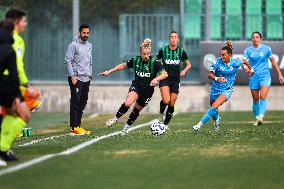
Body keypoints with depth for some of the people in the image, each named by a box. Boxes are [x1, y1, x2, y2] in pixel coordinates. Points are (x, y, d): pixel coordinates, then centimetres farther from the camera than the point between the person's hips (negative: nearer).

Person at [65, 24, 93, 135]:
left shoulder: (89, 45, 16)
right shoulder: (74, 45, -7)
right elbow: (68, 61, -10)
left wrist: (90, 74, 16)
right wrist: (72, 76, -16)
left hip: (86, 79, 7)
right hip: (76, 78, -7)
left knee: (83, 103, 8)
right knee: (75, 102, -8)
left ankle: (78, 125, 13)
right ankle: (74, 127, -9)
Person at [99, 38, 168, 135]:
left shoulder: (154, 62, -17)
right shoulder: (135, 60, -7)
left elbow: (165, 74, -24)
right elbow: (123, 65, 8)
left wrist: (156, 79, -44)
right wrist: (109, 71, 9)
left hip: (148, 90, 0)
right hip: (136, 86, 0)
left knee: (137, 109, 11)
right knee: (128, 103, -28)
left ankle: (127, 127, 35)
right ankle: (116, 118, -7)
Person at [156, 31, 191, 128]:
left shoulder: (181, 51, 1)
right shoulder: (163, 50, -3)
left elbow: (188, 64, 13)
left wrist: (184, 71, -6)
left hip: (175, 80, 2)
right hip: (164, 78, -2)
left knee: (172, 104, 3)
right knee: (166, 100, -22)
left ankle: (166, 123, 20)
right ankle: (161, 113, 9)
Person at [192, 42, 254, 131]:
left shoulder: (235, 62, -11)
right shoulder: (218, 62, -13)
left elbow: (244, 61, 12)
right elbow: (210, 75, -14)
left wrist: (251, 69, 28)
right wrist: (217, 78, -35)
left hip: (227, 90, -2)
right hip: (216, 88, 2)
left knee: (214, 107, -22)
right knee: (213, 107, 16)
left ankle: (200, 124, -21)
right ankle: (217, 119, 52)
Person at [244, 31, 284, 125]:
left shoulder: (266, 48, 2)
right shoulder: (248, 50, 3)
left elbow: (273, 61, 10)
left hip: (265, 75, -2)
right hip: (253, 77, 2)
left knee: (263, 97, -19)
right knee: (255, 99, 6)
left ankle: (261, 116, -26)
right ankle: (257, 118, 18)